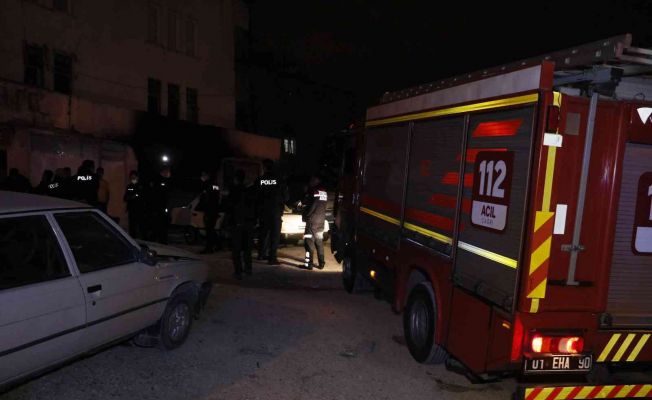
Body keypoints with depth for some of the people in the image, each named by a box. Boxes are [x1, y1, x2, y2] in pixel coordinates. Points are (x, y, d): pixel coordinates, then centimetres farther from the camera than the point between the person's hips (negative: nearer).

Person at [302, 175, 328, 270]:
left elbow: (309, 206, -12)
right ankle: (321, 263, 16)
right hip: (321, 220, 7)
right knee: (319, 242, 14)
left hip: (312, 220, -7)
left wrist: (305, 216, 0)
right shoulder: (324, 192, 9)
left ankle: (309, 263, -6)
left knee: (308, 241, -3)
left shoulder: (312, 191, -11)